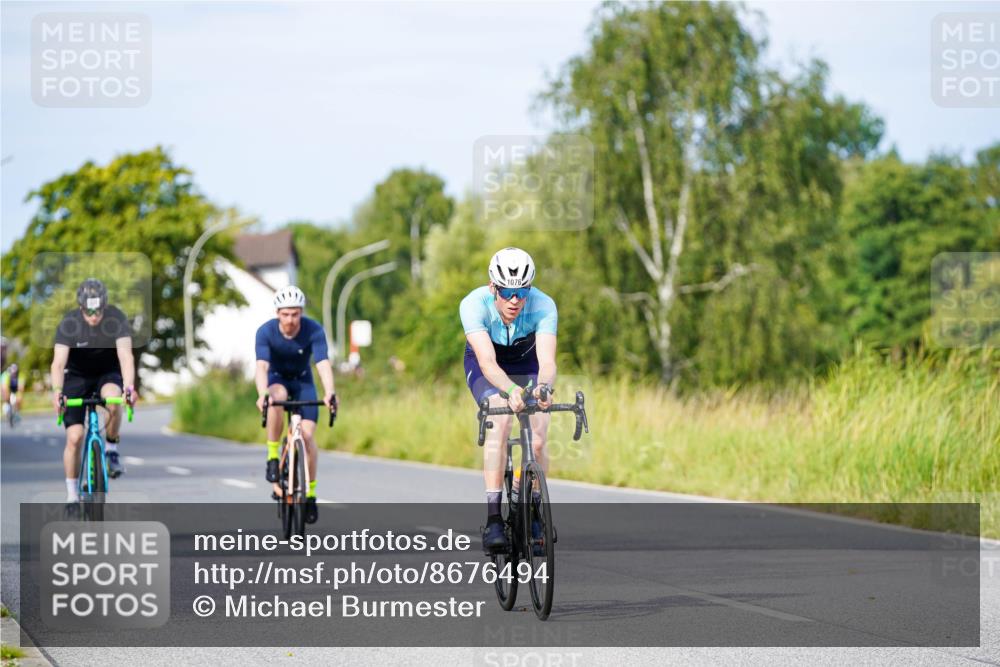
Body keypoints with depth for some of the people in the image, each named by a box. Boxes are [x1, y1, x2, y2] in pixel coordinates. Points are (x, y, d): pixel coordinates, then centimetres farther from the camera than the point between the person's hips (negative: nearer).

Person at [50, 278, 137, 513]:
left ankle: (111, 448, -10)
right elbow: (58, 362, -31)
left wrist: (129, 387, -49)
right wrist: (57, 392, -48)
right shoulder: (69, 324, -23)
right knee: (74, 437, -11)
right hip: (77, 377, 0)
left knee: (113, 400, -36)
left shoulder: (117, 319, -23)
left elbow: (125, 355, -32)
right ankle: (72, 495, 5)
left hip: (108, 373, 0)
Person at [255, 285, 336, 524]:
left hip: (302, 381, 1)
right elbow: (261, 366, -37)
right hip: (276, 379, -1)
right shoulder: (266, 331, -25)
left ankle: (310, 493, 0)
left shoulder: (314, 330, -25)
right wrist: (262, 394, -56)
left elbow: (323, 364, -35)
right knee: (277, 398, -38)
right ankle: (273, 456, -24)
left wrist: (329, 393, -53)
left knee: (307, 434, -14)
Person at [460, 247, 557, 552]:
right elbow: (487, 362, -46)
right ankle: (493, 518, -31)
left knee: (536, 443, -15)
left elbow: (547, 361, -45)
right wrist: (511, 390, -66)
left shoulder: (544, 306, -33)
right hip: (485, 365, -1)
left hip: (527, 363, 1)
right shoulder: (474, 304, -35)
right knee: (499, 424, -29)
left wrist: (543, 387, -67)